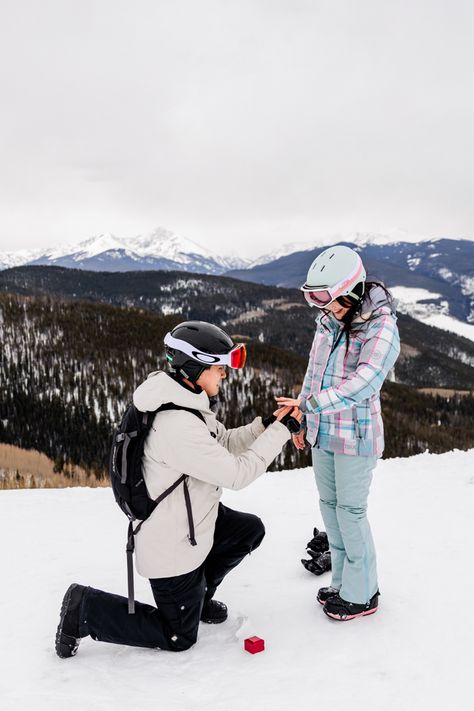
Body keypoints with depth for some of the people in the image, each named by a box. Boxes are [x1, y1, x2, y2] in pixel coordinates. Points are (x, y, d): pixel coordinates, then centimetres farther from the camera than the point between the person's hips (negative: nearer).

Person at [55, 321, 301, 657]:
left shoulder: (187, 400, -3)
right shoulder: (177, 426, -34)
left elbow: (225, 443, 7)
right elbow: (237, 473, -27)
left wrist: (266, 423, -6)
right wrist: (281, 430, -19)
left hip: (192, 518, 9)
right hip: (173, 549, -9)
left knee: (251, 530, 20)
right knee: (179, 638, 9)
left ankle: (198, 596, 31)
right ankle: (86, 609, 12)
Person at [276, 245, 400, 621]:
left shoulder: (381, 327, -19)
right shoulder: (326, 322, 4)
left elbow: (362, 384, -30)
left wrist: (308, 404, -34)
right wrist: (303, 424, 14)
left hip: (356, 437, -7)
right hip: (323, 433, 7)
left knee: (350, 512, 2)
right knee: (329, 506, 15)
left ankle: (361, 594, 21)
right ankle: (343, 581, 33)